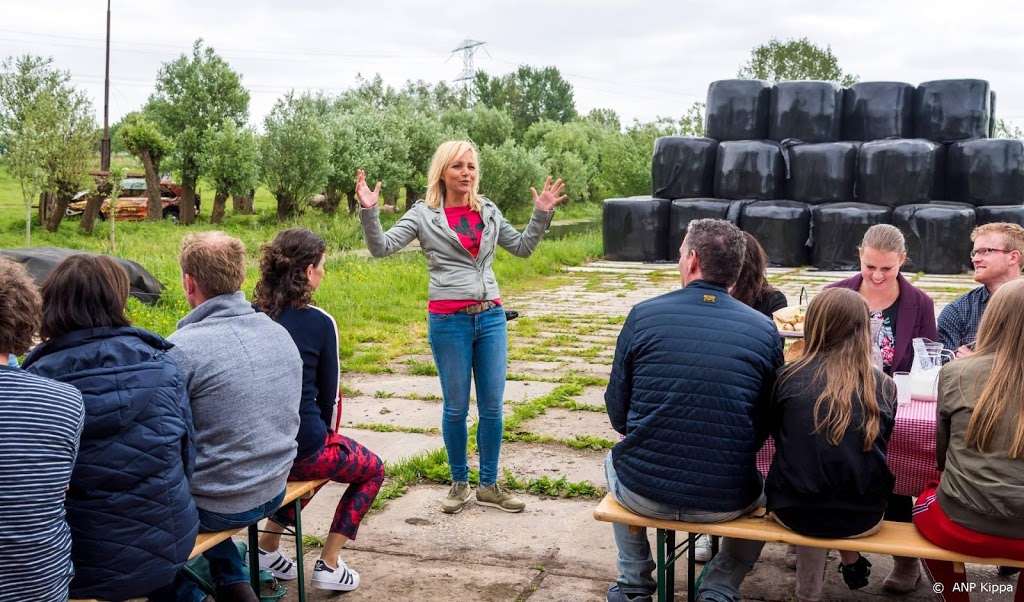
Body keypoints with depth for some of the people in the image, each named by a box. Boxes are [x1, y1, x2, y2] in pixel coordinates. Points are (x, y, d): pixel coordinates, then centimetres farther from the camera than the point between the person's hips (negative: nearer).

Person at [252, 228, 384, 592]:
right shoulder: (319, 322, -13)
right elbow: (329, 394, -4)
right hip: (302, 448, -6)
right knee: (372, 470, 23)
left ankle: (268, 547, 30)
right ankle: (329, 565, 15)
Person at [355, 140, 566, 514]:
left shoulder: (488, 212, 9)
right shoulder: (424, 214, -1)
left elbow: (522, 248, 18)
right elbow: (382, 248, -8)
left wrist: (542, 214, 7)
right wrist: (369, 211, -22)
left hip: (491, 317, 3)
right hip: (449, 321, -3)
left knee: (492, 406, 6)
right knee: (456, 408, 6)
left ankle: (489, 485, 20)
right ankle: (459, 483, 23)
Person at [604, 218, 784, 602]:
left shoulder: (643, 315, -6)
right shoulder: (765, 331, -4)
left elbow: (617, 414, 1)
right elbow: (765, 425, 2)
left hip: (643, 493, 0)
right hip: (726, 502, 0)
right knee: (762, 489, 35)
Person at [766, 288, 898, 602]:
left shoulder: (789, 376, -6)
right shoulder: (883, 386, -4)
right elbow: (878, 450, 12)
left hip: (793, 511, -1)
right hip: (861, 517, 1)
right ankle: (851, 561, 42)